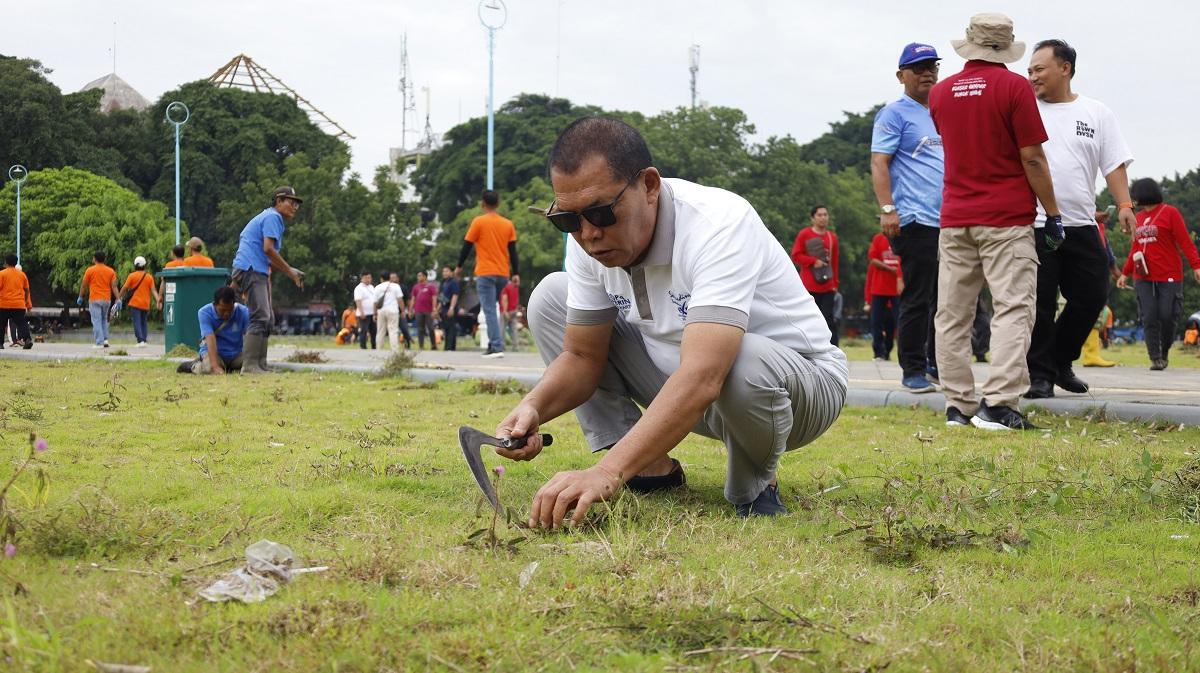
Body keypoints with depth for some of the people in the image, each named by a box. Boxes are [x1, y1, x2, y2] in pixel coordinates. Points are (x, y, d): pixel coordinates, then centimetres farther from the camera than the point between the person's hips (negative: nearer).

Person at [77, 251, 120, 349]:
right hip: (107, 299, 4)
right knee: (104, 320, 20)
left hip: (94, 300, -4)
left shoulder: (90, 270, -4)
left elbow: (83, 285, 1)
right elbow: (114, 287, 0)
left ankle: (99, 343, -7)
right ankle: (105, 339, 9)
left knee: (96, 321, -2)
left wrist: (80, 297, 12)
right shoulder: (110, 271, 5)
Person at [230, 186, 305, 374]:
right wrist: (289, 271, -11)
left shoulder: (273, 218, 25)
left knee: (268, 319, 13)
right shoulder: (273, 217, -6)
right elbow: (268, 249, -18)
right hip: (250, 269, -11)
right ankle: (249, 366, -19)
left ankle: (260, 365, 15)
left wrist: (290, 272, 14)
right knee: (260, 317, -16)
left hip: (258, 272, 11)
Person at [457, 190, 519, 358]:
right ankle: (493, 343, 15)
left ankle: (497, 347, -17)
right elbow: (513, 250, 6)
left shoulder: (479, 222, -4)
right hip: (503, 274, 5)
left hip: (485, 273, -5)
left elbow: (467, 246, -1)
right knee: (491, 309, 20)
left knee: (490, 311, -8)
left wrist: (459, 266, 12)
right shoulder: (508, 224, 8)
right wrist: (516, 273, 8)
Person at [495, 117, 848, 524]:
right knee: (551, 296, -4)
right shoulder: (588, 239, -12)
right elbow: (582, 357, -2)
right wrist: (533, 408, -25)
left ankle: (753, 485, -8)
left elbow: (701, 379, -45)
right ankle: (651, 468, -2)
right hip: (679, 391, 7)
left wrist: (607, 471, -55)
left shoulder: (719, 224, -33)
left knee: (746, 361, -42)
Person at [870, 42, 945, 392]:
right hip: (916, 221, -8)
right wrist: (888, 209, -21)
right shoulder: (895, 114, -3)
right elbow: (879, 164, -10)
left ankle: (938, 362, 20)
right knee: (917, 298, -6)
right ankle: (912, 371, 0)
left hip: (951, 222, 8)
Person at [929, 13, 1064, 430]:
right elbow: (1032, 158, -9)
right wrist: (1053, 214, -1)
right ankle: (998, 405, -17)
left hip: (955, 219, 5)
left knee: (952, 316, 8)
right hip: (1007, 219, -5)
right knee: (1013, 309, -6)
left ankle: (958, 407, 8)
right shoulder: (1014, 87, -7)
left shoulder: (940, 93, 8)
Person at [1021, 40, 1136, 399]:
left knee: (1091, 297, 5)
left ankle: (1061, 363, 23)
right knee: (1039, 303, -5)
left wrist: (1124, 204, -7)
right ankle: (1040, 374, 2)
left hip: (1082, 226, 3)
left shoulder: (1097, 114, 9)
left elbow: (1114, 164, 6)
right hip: (1033, 225, -3)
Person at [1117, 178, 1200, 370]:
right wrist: (1125, 273, 20)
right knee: (1149, 318, -3)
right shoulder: (1139, 217, 15)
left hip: (1168, 276, -5)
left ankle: (1164, 352, 15)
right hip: (1143, 278, 5)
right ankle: (1155, 359, -1)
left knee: (1167, 316, -4)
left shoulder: (1170, 213, -3)